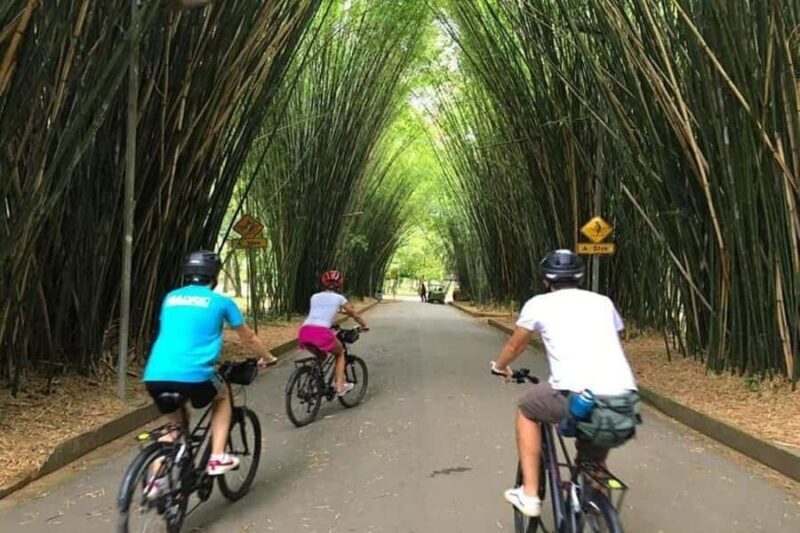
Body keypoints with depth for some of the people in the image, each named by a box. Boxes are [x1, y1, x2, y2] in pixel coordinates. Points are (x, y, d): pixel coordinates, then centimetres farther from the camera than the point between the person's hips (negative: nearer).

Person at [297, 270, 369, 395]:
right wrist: (364, 326, 45)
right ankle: (340, 386, 18)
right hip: (321, 333, -4)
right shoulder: (339, 298, 16)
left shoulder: (315, 297, 25)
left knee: (320, 355, 33)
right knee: (340, 353, 25)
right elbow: (355, 315, 28)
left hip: (304, 332, 4)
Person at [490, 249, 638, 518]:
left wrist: (499, 365, 48)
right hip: (623, 399, 5)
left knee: (526, 409, 26)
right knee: (594, 464, 31)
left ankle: (529, 494, 25)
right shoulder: (603, 302, 21)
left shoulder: (539, 304, 12)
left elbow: (515, 345, 26)